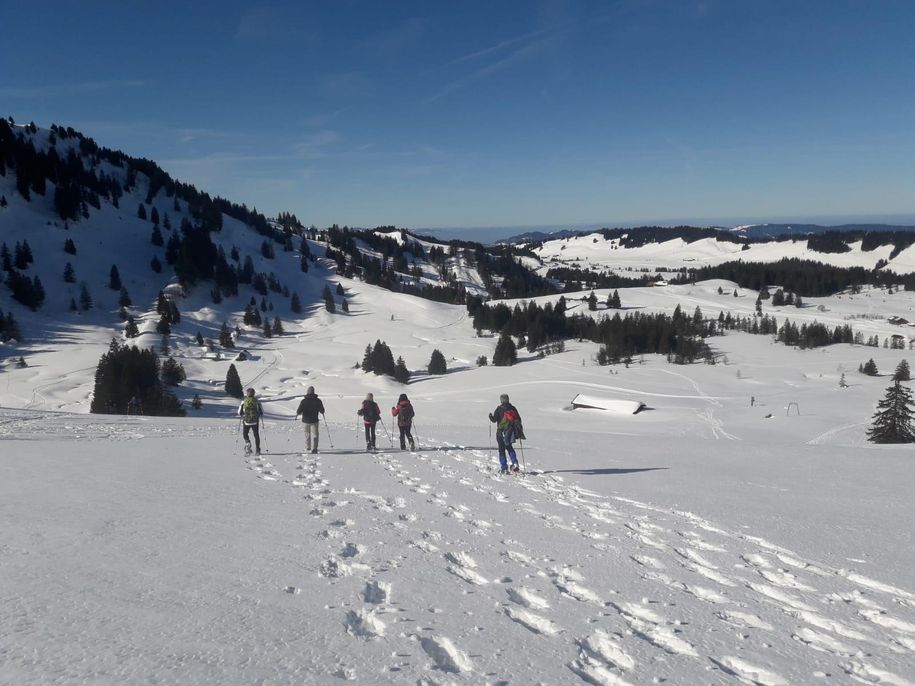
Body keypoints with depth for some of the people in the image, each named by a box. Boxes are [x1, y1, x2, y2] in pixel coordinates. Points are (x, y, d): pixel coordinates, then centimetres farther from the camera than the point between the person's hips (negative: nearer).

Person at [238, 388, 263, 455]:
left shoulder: (243, 401, -4)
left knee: (245, 434, 16)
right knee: (256, 435, 12)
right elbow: (262, 411, 3)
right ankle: (257, 450, 10)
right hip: (255, 421, 1)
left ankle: (247, 443, -13)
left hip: (246, 421, -1)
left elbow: (239, 412, 1)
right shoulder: (256, 401, -1)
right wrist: (259, 415, 24)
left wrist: (242, 415, 23)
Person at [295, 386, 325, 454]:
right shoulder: (318, 401, -6)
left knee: (307, 434, 19)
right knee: (314, 435, 0)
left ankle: (308, 447, 31)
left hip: (306, 420, 1)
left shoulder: (304, 401, -9)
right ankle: (314, 448, -14)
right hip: (314, 420, -1)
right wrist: (322, 413, 25)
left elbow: (299, 411, -11)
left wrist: (297, 414, 12)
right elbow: (322, 411, 1)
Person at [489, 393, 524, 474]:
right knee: (509, 447, 22)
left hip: (501, 432, -4)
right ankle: (515, 463, 6)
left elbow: (494, 420, -10)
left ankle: (504, 468, 1)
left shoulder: (499, 409, -9)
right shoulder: (513, 408, 3)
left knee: (501, 449, 5)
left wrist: (491, 416, 13)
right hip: (511, 431, 4)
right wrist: (520, 431, 16)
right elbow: (519, 419, 5)